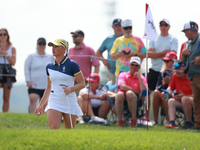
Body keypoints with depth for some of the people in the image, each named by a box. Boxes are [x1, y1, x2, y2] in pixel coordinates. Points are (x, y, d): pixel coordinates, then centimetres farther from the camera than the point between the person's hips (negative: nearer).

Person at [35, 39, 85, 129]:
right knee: (53, 128, -17)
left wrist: (70, 89, -23)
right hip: (54, 103, 3)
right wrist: (41, 105, 19)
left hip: (70, 102, -3)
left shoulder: (72, 65, -5)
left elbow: (82, 83, -4)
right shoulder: (49, 67, 9)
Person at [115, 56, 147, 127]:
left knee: (129, 93, -37)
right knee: (119, 94, -36)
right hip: (122, 99, 1)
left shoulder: (142, 78, 16)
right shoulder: (123, 75, 17)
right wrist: (137, 92, -5)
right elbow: (122, 86, -4)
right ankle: (119, 120, -26)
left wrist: (139, 78, -4)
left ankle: (134, 119, -27)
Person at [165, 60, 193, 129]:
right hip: (180, 100, 7)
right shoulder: (175, 76, 6)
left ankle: (189, 123, -27)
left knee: (184, 99, -35)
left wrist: (184, 96, -24)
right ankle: (172, 122, -32)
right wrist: (172, 94, -7)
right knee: (171, 101, -15)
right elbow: (169, 88, 16)